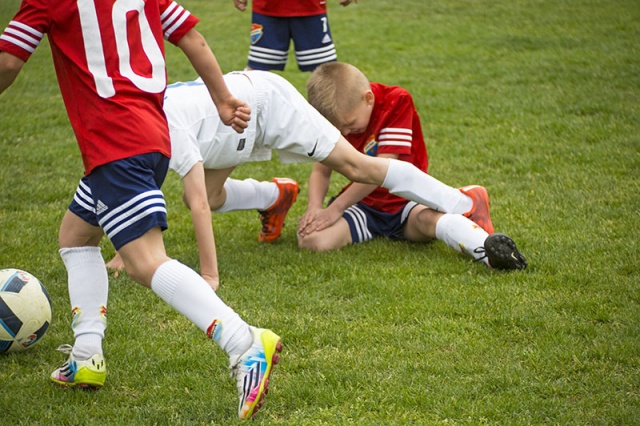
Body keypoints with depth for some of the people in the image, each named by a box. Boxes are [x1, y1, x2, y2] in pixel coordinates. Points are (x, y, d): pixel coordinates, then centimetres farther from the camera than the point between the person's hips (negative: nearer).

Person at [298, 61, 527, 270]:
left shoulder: (396, 102, -14)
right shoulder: (337, 118, 2)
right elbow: (321, 171, 3)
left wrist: (336, 208, -20)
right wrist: (315, 207, -20)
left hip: (405, 202, -4)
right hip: (364, 206, 4)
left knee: (430, 218, -40)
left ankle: (489, 247, -66)